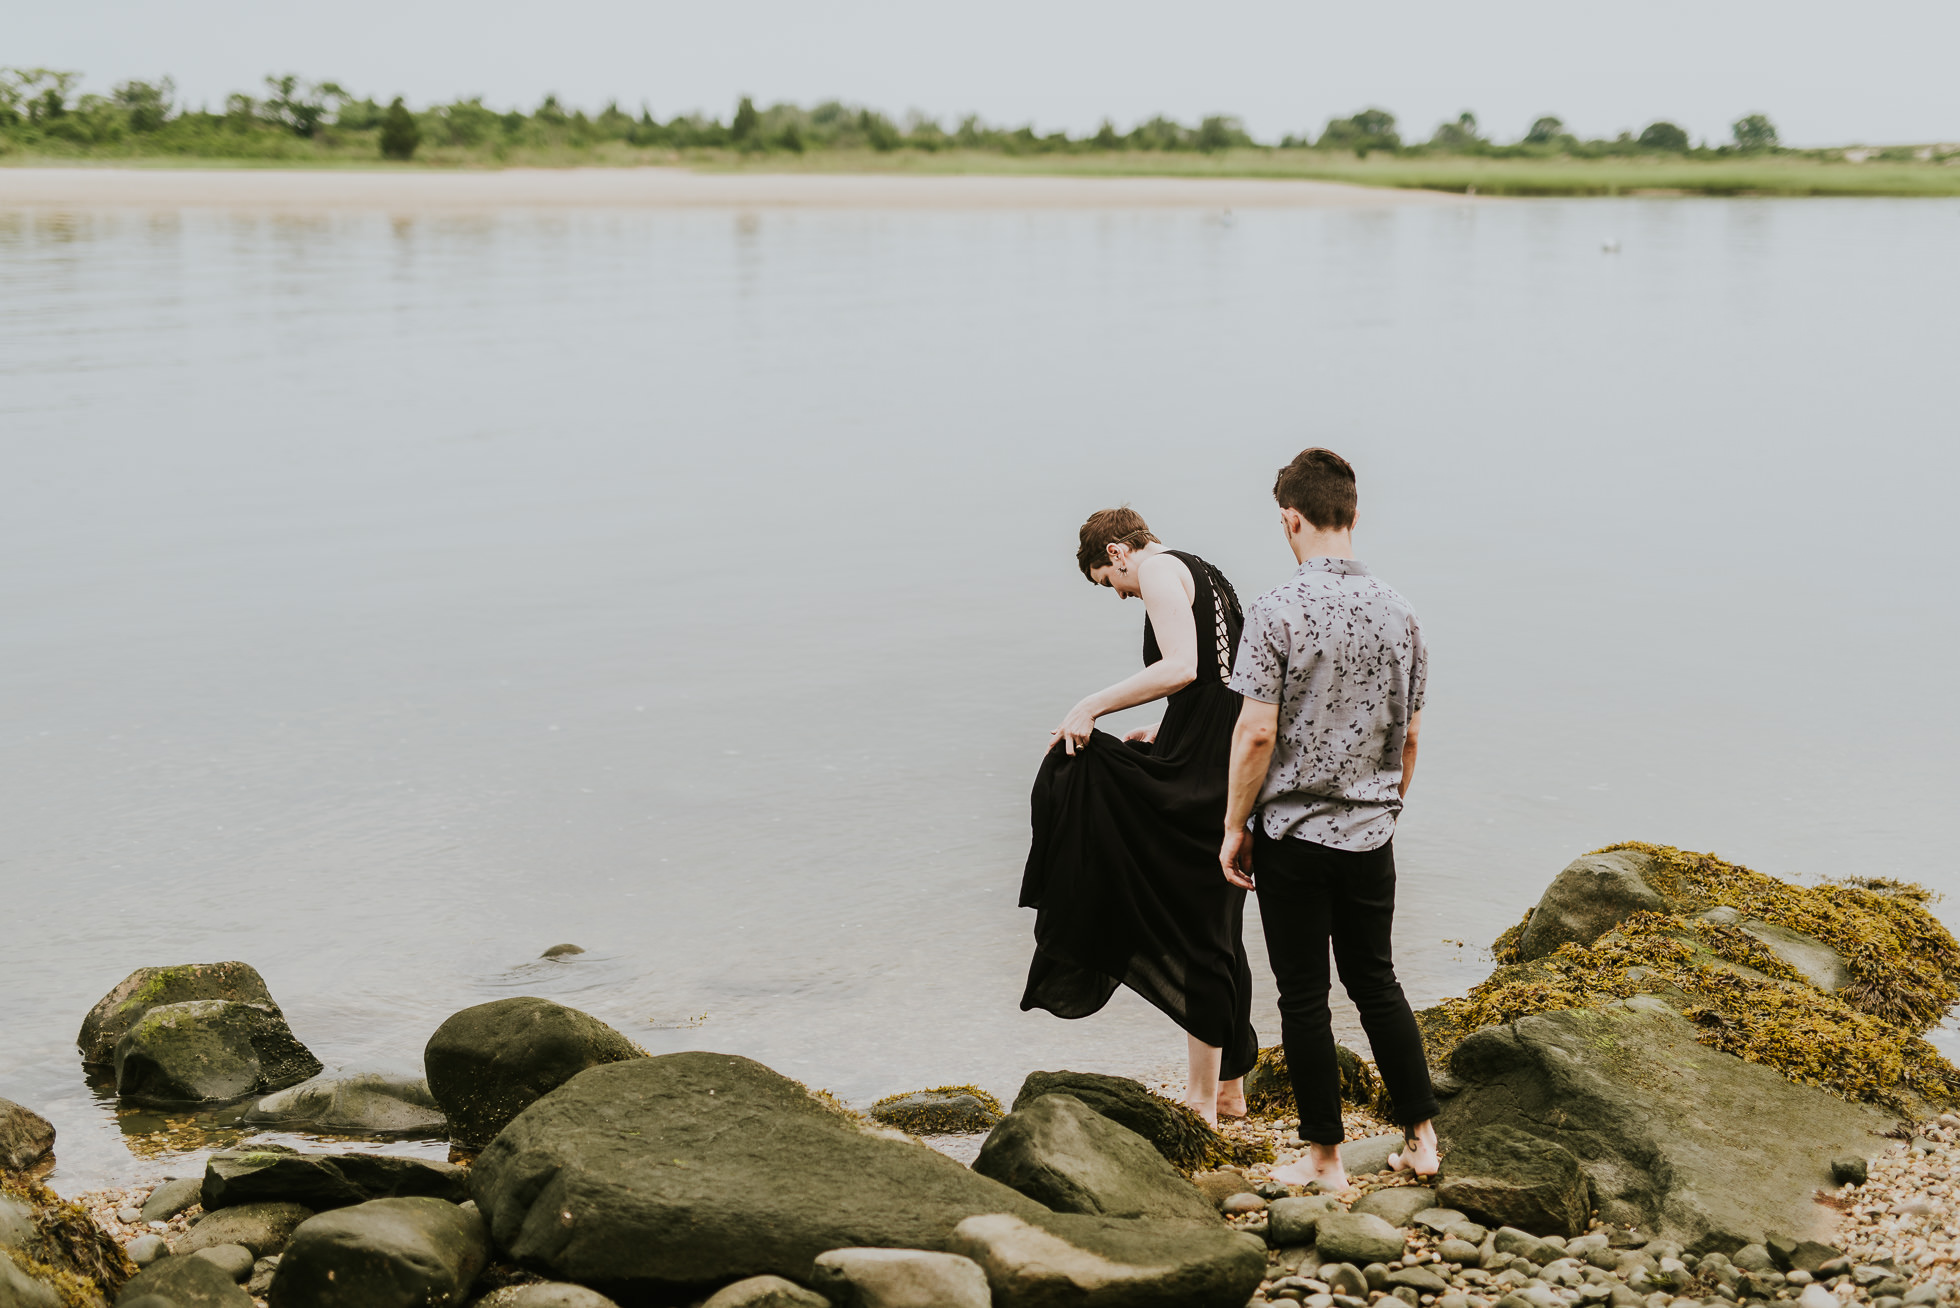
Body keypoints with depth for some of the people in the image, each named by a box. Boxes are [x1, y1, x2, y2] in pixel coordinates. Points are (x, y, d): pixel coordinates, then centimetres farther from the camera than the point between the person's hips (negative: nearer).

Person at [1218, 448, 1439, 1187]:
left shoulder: (1278, 612, -14)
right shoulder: (1398, 613, 2)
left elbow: (1257, 732, -16)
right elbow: (1410, 736, 9)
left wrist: (1234, 828, -6)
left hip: (1292, 835, -5)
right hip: (1371, 835, 5)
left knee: (1304, 997, 5)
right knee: (1376, 982, 18)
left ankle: (1324, 1158, 13)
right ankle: (1421, 1139, 20)